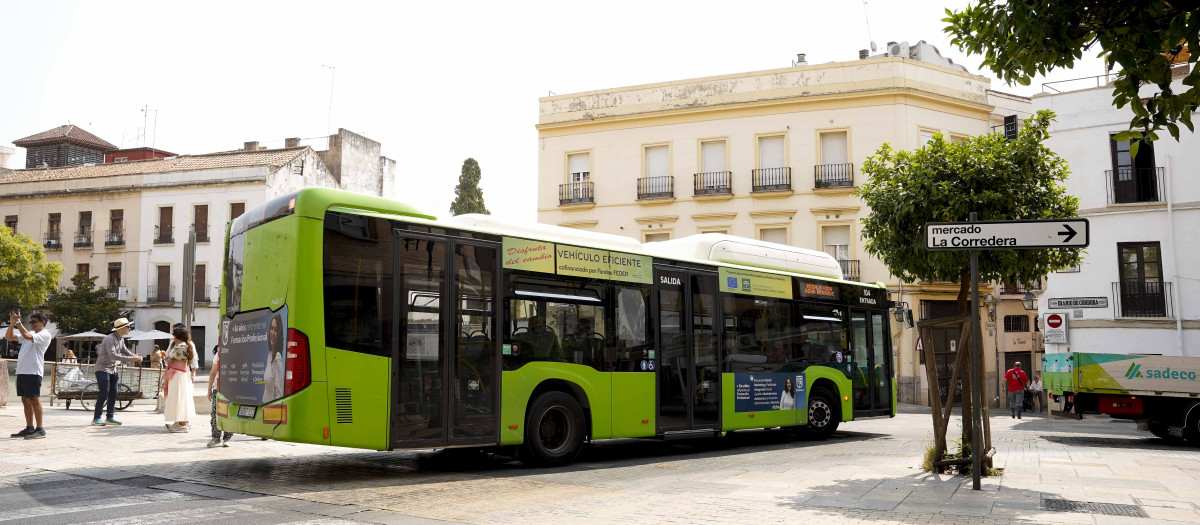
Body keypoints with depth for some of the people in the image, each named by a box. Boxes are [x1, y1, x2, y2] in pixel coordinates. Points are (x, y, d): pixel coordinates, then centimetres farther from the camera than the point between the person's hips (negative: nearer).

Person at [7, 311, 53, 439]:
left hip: (33, 372, -9)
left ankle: (40, 429, -6)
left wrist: (18, 322, -10)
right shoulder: (30, 333, 22)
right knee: (25, 400, 10)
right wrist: (12, 323, 5)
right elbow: (8, 337, 19)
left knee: (34, 400, -9)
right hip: (21, 371, 9)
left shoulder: (45, 334, -5)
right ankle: (29, 428, 16)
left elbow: (27, 336, -21)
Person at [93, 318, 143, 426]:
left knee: (113, 393, 6)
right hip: (103, 369, -9)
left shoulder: (121, 339, 7)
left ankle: (109, 418, 11)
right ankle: (96, 418, -4)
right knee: (104, 393, -12)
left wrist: (135, 356, 1)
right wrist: (130, 359, -34)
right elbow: (112, 355, -31)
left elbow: (125, 350, 20)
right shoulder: (110, 339, -21)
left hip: (113, 369, 9)